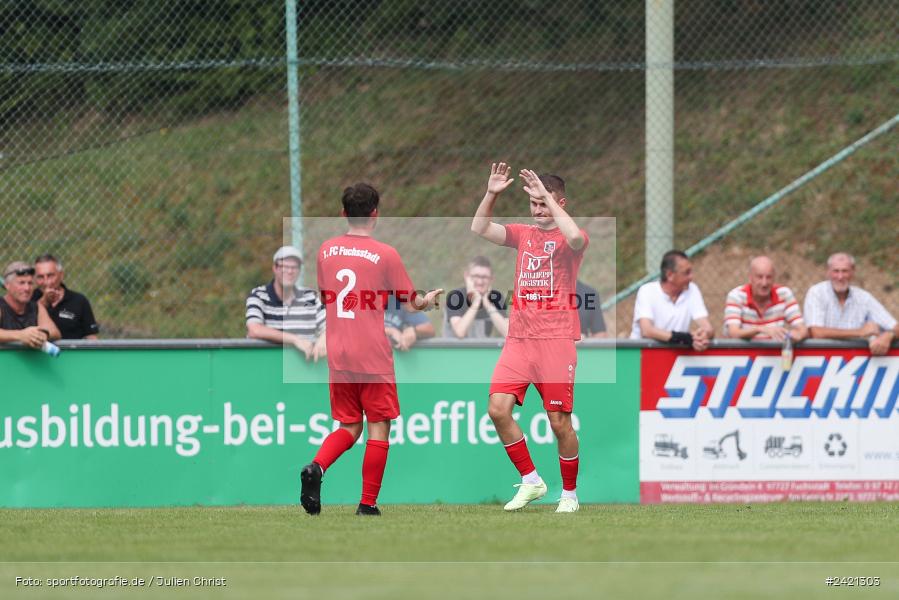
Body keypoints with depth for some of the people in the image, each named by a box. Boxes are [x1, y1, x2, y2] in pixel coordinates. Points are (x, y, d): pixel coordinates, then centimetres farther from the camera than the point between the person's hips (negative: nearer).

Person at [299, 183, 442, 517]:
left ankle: (317, 467, -14)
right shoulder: (385, 255, -8)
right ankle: (368, 504, 3)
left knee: (348, 427, 14)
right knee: (379, 428, 6)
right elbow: (411, 303, 1)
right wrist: (428, 301, 23)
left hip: (338, 357, 4)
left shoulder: (326, 250, 5)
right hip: (374, 357, -4)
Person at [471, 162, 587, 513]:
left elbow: (575, 237, -27)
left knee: (559, 421, -4)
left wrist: (547, 196, -23)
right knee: (498, 409, -9)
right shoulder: (524, 234, 14)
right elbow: (479, 229, 5)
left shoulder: (568, 239, -1)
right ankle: (531, 481, 5)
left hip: (556, 341, -5)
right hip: (518, 339, 5)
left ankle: (570, 494, 13)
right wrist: (491, 195, -9)